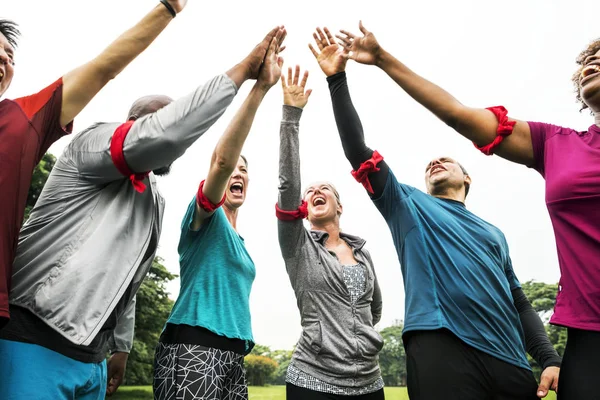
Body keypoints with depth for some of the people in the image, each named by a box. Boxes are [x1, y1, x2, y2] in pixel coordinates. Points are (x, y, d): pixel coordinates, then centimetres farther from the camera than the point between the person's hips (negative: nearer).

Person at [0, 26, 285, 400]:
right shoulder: (95, 139, -6)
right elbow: (166, 133, -29)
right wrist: (244, 68, -22)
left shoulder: (156, 200, 17)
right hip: (35, 342, -8)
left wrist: (121, 347, 21)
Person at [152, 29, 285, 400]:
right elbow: (221, 160, -20)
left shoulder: (239, 242, 22)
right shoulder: (205, 216, -2)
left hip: (233, 353, 8)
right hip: (193, 348, -8)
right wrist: (261, 86, -27)